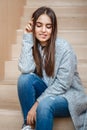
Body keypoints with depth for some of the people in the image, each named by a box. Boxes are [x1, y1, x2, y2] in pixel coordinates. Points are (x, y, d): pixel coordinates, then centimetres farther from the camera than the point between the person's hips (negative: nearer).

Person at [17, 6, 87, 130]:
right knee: (25, 78, -22)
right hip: (46, 92, 5)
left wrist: (37, 103, -22)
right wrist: (27, 38, -20)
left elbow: (62, 84, -19)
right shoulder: (33, 45, -5)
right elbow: (25, 69, -23)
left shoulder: (64, 48, -19)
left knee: (45, 105, -35)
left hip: (67, 94, -5)